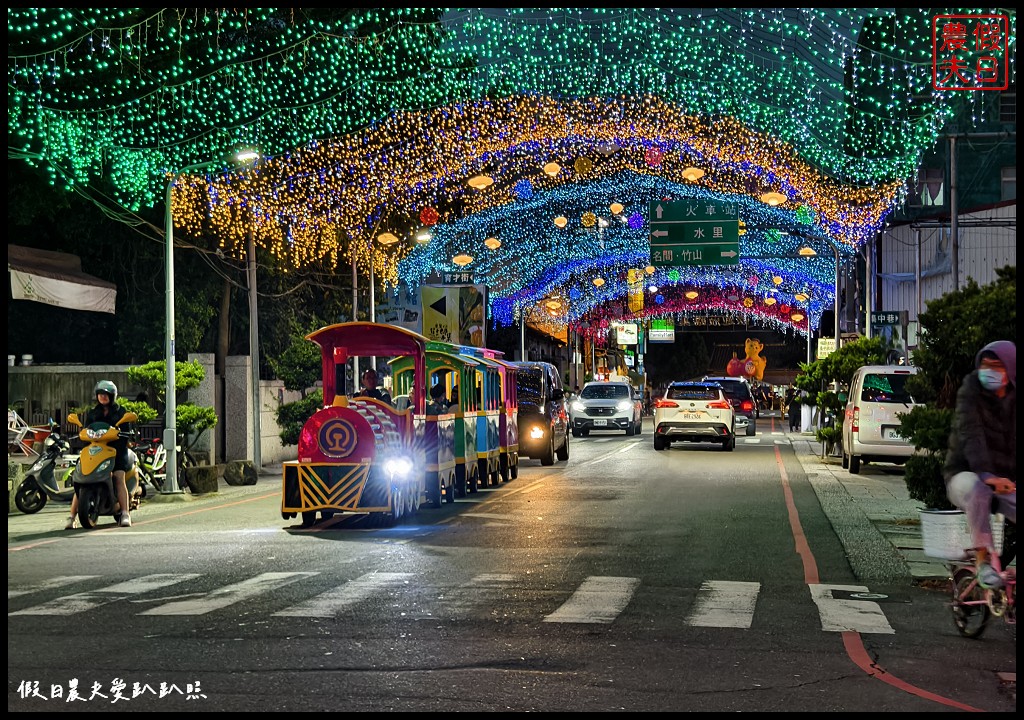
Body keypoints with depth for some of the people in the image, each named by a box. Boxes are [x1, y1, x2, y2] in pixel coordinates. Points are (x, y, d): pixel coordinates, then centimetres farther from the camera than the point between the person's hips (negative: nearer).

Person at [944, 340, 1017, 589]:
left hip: (1006, 480, 3)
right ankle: (983, 559, -27)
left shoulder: (1013, 398, 3)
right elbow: (970, 435, -23)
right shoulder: (971, 392, -8)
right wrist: (987, 475, -39)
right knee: (977, 489, -39)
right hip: (965, 474, -3)